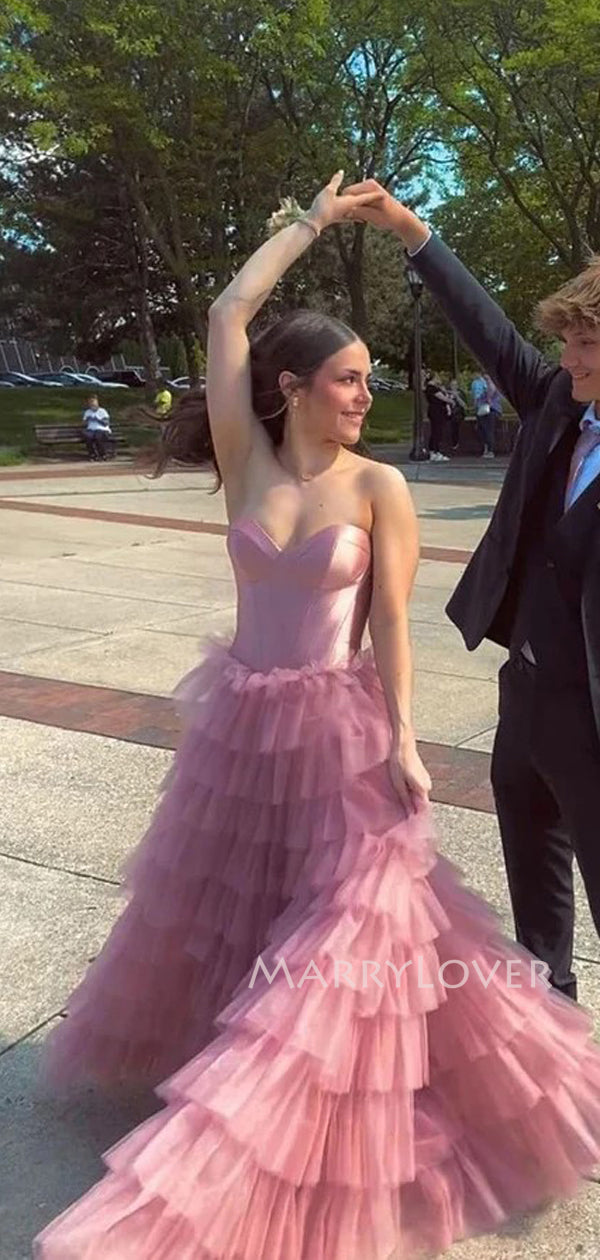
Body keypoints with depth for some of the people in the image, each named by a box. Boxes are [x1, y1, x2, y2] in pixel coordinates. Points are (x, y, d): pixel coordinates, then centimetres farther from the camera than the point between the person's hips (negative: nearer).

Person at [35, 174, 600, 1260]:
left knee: (345, 928, 4)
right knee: (222, 906, 20)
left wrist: (404, 739, -12)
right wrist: (311, 222, 5)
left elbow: (392, 623, -7)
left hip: (339, 730, -3)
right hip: (243, 721, 3)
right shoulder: (245, 460, -2)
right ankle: (212, 1032, 48)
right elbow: (228, 313, -4)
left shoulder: (378, 487, -7)